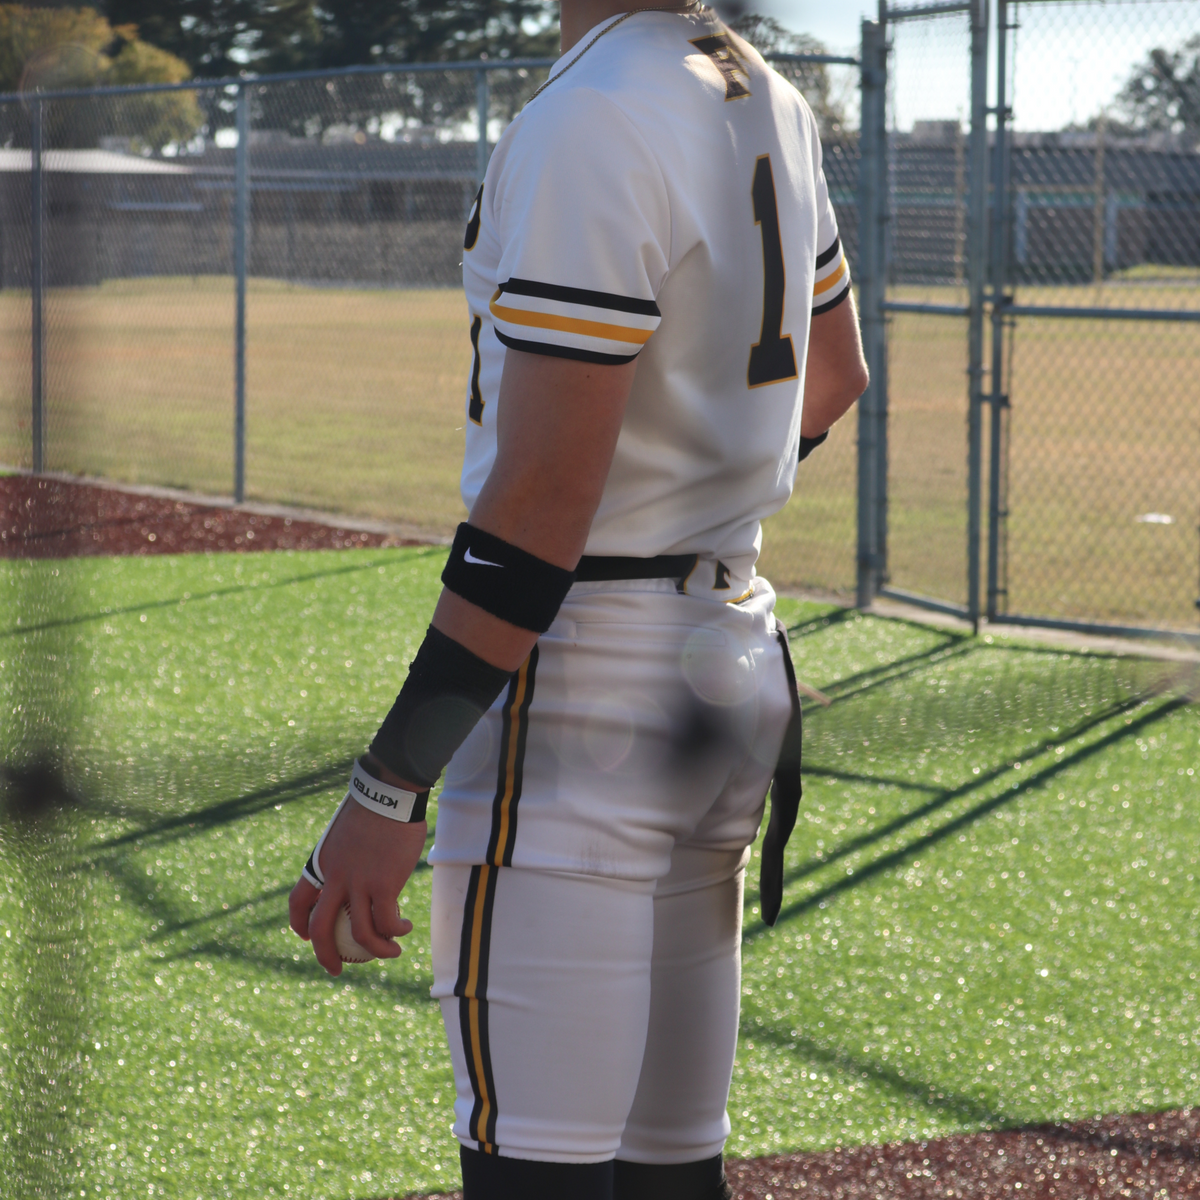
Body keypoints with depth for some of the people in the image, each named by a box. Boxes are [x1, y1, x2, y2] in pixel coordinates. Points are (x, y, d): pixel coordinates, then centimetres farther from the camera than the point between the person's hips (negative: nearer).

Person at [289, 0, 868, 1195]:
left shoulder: (588, 125, -18)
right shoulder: (769, 109, 10)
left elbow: (540, 495, -21)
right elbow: (833, 375, 25)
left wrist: (388, 788, -20)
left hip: (579, 693, -9)